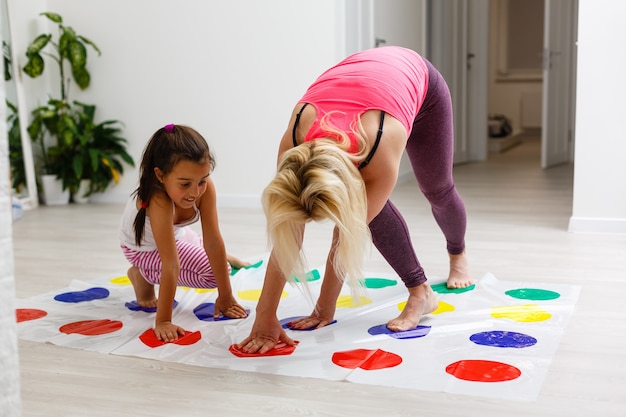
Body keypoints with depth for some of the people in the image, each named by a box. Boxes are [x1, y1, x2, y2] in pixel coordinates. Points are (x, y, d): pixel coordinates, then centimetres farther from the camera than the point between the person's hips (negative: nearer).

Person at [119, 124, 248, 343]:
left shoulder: (205, 187, -32)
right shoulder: (159, 201, -46)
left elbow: (213, 241, -28)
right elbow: (171, 265, -46)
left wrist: (225, 297, -24)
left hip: (176, 233, 5)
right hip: (143, 247, -5)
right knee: (212, 274, -15)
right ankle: (142, 276, 2)